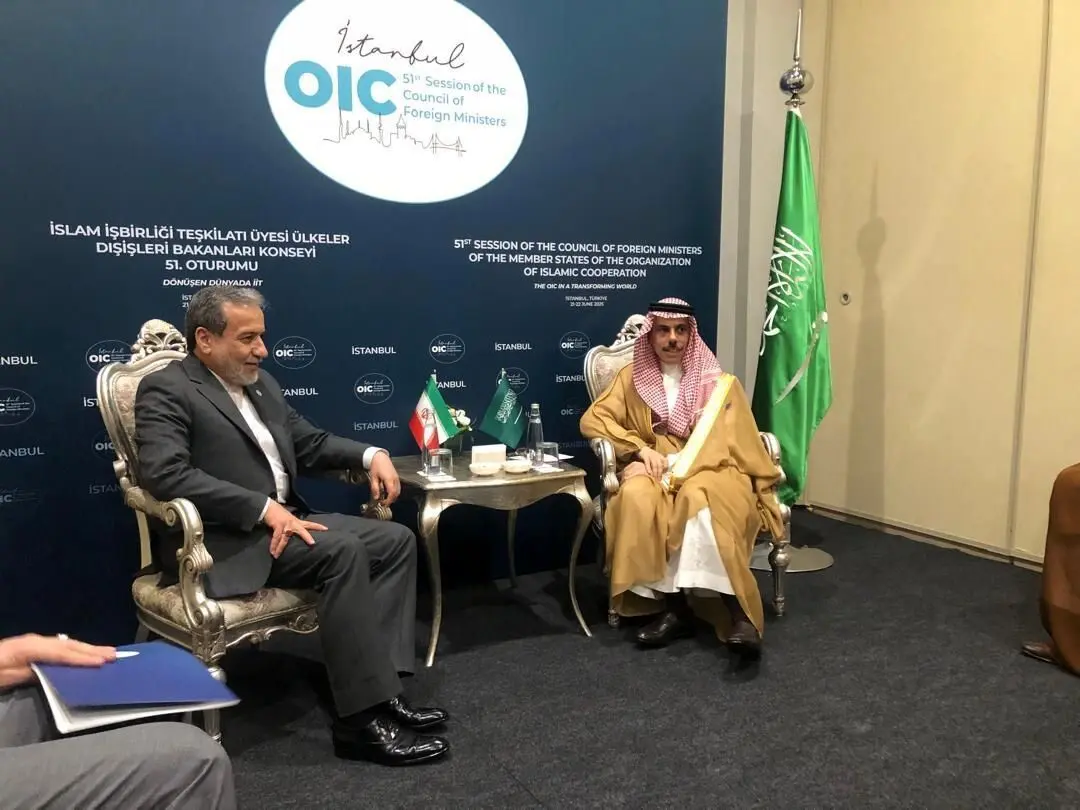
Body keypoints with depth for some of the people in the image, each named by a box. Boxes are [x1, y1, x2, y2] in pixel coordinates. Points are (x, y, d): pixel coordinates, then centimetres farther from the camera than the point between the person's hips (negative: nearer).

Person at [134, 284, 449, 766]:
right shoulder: (166, 390, -8)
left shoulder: (259, 383, 16)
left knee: (396, 539, -6)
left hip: (282, 520, 9)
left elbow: (309, 443, 22)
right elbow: (164, 474, -22)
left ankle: (379, 686, -9)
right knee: (341, 550, -29)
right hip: (223, 540, -8)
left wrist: (370, 455, 2)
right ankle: (363, 718, -24)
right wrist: (263, 508, -25)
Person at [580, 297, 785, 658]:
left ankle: (739, 613, -38)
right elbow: (592, 420, 5)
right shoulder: (632, 377, 15)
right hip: (652, 470, 1)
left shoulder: (718, 382, 12)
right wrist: (641, 450, -9)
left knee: (700, 498, -37)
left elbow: (728, 441, 2)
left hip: (709, 470, -1)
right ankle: (674, 607, -32)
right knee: (638, 497, -35)